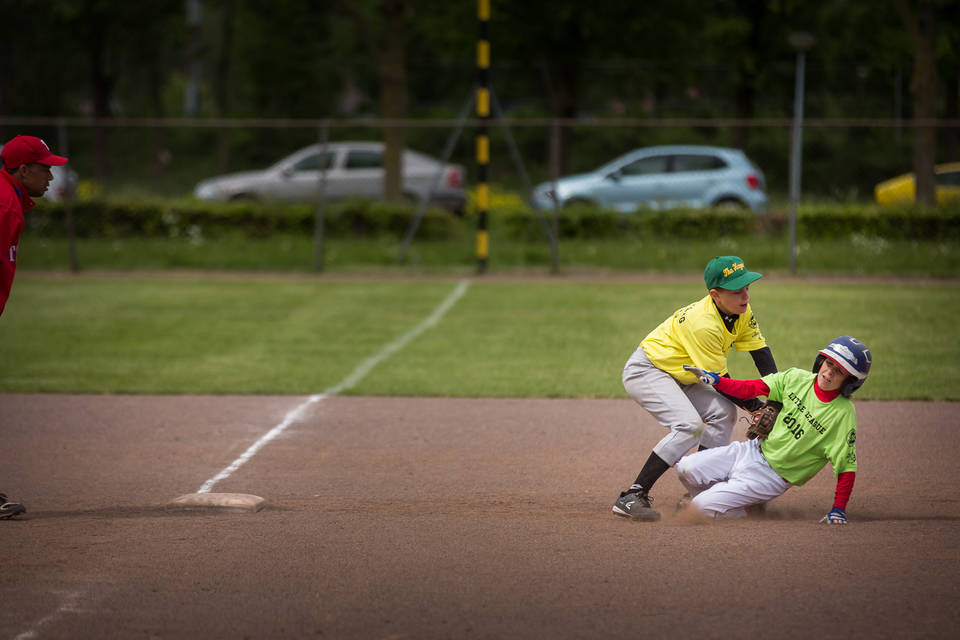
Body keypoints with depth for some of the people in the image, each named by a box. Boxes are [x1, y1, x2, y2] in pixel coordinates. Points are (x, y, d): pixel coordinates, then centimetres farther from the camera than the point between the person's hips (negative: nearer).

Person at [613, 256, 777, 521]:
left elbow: (762, 354, -3)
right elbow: (720, 381, -24)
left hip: (676, 377, 9)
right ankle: (631, 497, -27)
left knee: (723, 413, -3)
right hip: (645, 370, -9)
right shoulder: (702, 323, -31)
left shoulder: (743, 313, -6)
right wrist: (757, 407, -18)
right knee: (689, 425, -26)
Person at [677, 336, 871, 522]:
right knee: (686, 468, -5)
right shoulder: (797, 379, -3)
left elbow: (847, 467, -19)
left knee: (703, 506, -15)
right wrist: (713, 379, -6)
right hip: (751, 450, 6)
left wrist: (838, 510, -24)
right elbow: (750, 389, 4)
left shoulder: (844, 414, -20)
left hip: (772, 477, -6)